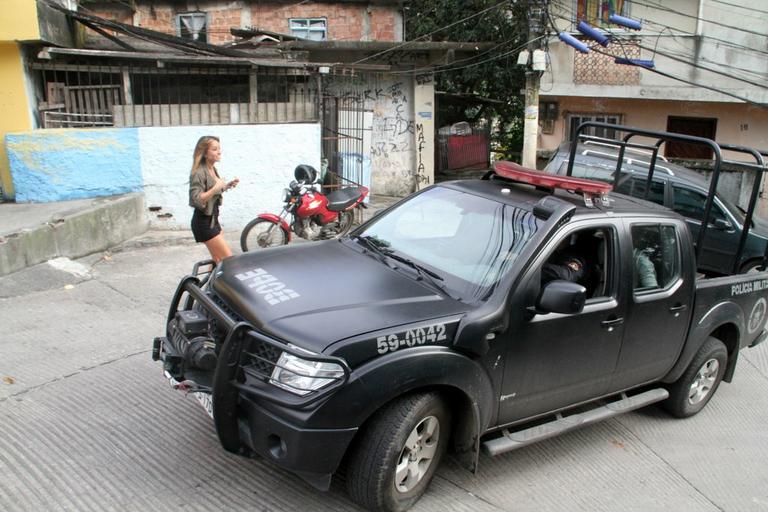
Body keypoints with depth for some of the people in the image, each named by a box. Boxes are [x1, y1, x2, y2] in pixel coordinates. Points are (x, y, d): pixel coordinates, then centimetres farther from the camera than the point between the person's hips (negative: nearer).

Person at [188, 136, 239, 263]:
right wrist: (216, 188, -31)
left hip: (212, 219, 9)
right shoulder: (199, 173, -20)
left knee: (218, 260, 15)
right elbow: (197, 200, -27)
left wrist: (228, 185, 4)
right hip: (204, 222, -9)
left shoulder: (213, 169, 6)